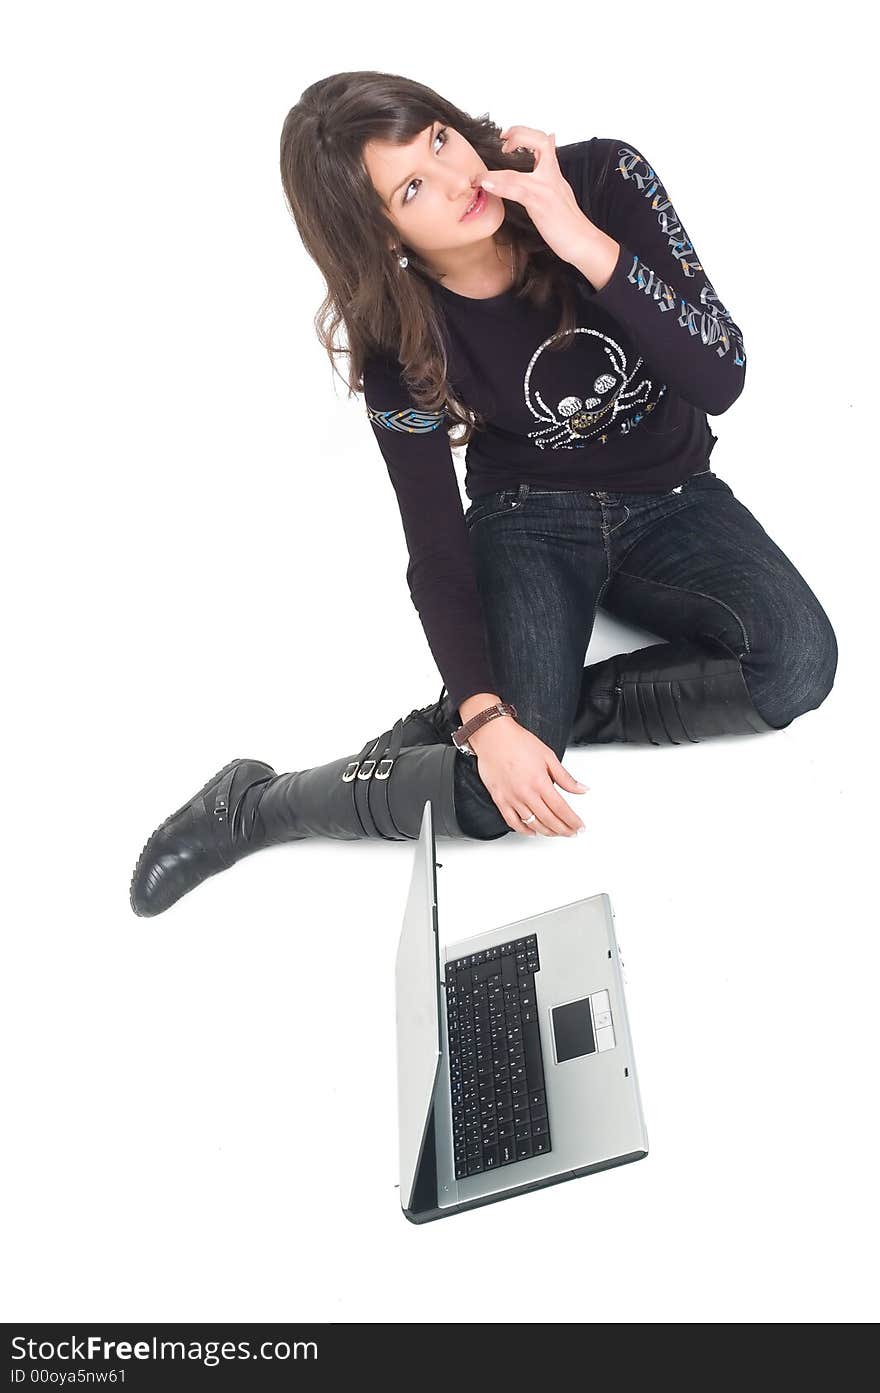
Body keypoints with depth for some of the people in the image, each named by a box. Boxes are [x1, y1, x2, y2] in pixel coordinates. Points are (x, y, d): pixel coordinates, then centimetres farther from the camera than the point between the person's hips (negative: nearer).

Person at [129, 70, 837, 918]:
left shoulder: (604, 181, -17)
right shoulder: (400, 339, -18)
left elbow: (720, 381, -21)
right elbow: (437, 551, -15)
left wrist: (587, 246, -33)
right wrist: (489, 720, -29)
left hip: (673, 504, 3)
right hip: (530, 522, -2)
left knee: (798, 664, -29)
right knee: (506, 794, -25)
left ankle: (545, 702, -15)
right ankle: (252, 806, -4)